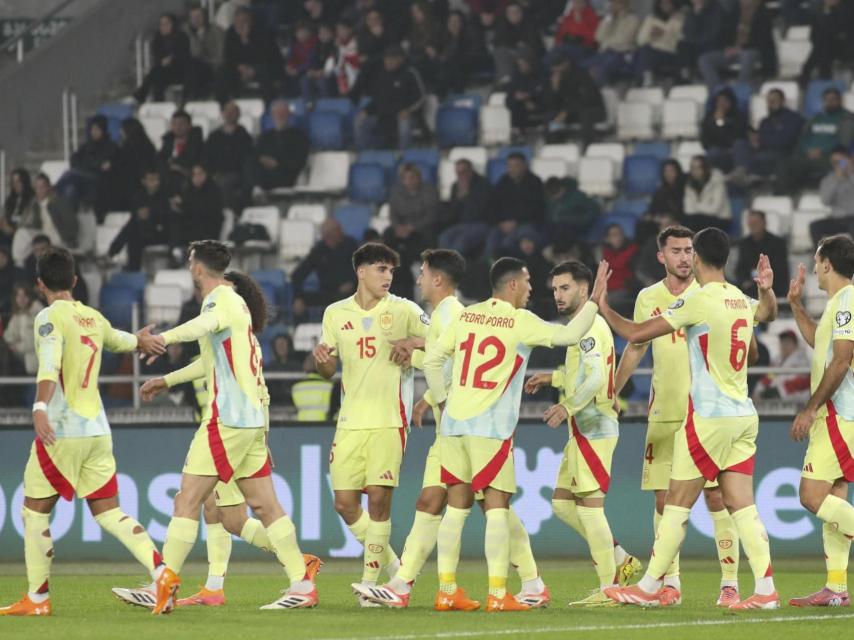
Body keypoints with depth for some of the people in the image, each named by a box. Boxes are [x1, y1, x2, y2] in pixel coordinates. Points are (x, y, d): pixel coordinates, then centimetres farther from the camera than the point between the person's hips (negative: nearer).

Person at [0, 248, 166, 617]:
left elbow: (49, 367, -24)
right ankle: (160, 571, -12)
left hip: (62, 431, -6)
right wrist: (139, 341, 58)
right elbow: (119, 340, 35)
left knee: (35, 512, 6)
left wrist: (40, 408, -38)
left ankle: (37, 599, 8)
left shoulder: (50, 317, -8)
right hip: (98, 430, 6)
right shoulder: (93, 318, 12)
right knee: (108, 512, 5)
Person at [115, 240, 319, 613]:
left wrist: (165, 338, -54)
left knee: (187, 500, -8)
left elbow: (205, 323, -37)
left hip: (227, 419, -10)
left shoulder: (222, 299, -10)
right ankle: (303, 585, 6)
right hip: (252, 417, 10)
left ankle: (164, 588, -10)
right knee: (264, 505, 9)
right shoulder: (235, 302, 20)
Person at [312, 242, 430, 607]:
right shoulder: (336, 314, 10)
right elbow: (329, 371, 16)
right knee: (345, 503, 0)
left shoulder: (403, 311, 0)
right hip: (350, 421, 4)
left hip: (389, 419, -4)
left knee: (379, 499, -10)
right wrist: (322, 360, -7)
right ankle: (394, 567, 18)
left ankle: (370, 583, -3)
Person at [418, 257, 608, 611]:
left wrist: (442, 399, 21)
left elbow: (431, 359, 11)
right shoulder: (521, 322, -6)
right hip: (491, 429, -5)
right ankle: (498, 594, -6)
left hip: (454, 423, 5)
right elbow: (569, 335, -8)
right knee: (497, 506, -2)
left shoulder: (465, 316, 9)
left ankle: (447, 589, 9)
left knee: (457, 505, 10)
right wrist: (594, 300, 1)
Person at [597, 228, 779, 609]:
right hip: (743, 416, 7)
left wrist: (604, 308, 0)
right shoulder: (743, 302, 9)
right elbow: (768, 312, 36)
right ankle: (765, 589, -5)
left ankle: (649, 587, 8)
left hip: (709, 417, -7)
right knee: (742, 506, 4)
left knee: (677, 505, 1)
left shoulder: (698, 301, -13)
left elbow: (635, 334, -13)